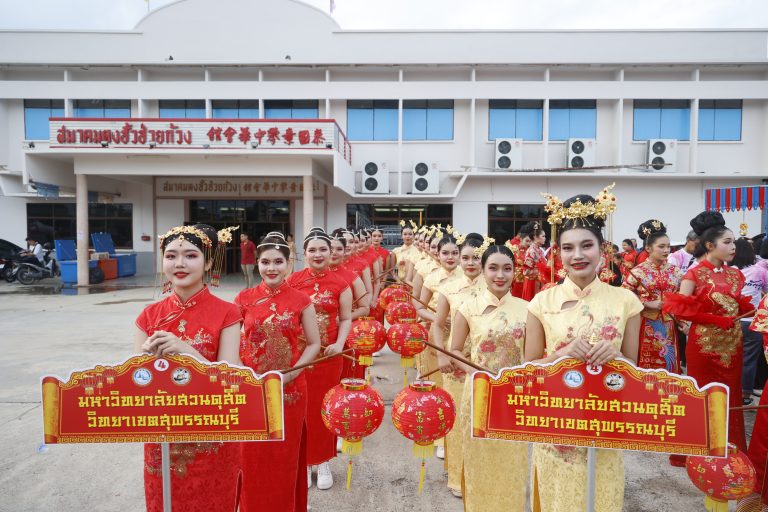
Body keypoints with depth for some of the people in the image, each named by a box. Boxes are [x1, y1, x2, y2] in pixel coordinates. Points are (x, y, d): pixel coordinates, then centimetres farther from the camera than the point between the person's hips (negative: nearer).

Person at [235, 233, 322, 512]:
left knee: (285, 454, 12)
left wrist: (289, 374, -13)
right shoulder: (244, 298, -1)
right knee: (252, 455, 11)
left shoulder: (302, 301, -4)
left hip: (290, 389, -1)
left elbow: (314, 344, -1)